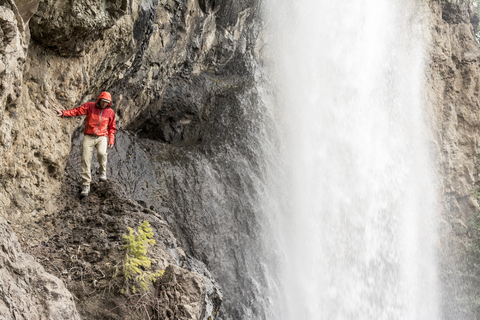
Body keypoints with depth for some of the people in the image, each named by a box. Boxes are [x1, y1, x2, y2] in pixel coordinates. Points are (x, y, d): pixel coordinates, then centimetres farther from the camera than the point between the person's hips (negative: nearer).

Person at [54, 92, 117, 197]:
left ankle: (102, 172, 1)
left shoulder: (110, 112, 7)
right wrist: (63, 113, -20)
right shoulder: (90, 106, 2)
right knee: (86, 160, -9)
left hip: (102, 137, 0)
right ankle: (86, 186, -2)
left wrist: (111, 140, 7)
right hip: (89, 136, 0)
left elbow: (112, 128, 17)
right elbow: (77, 111, -6)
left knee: (101, 153, -30)